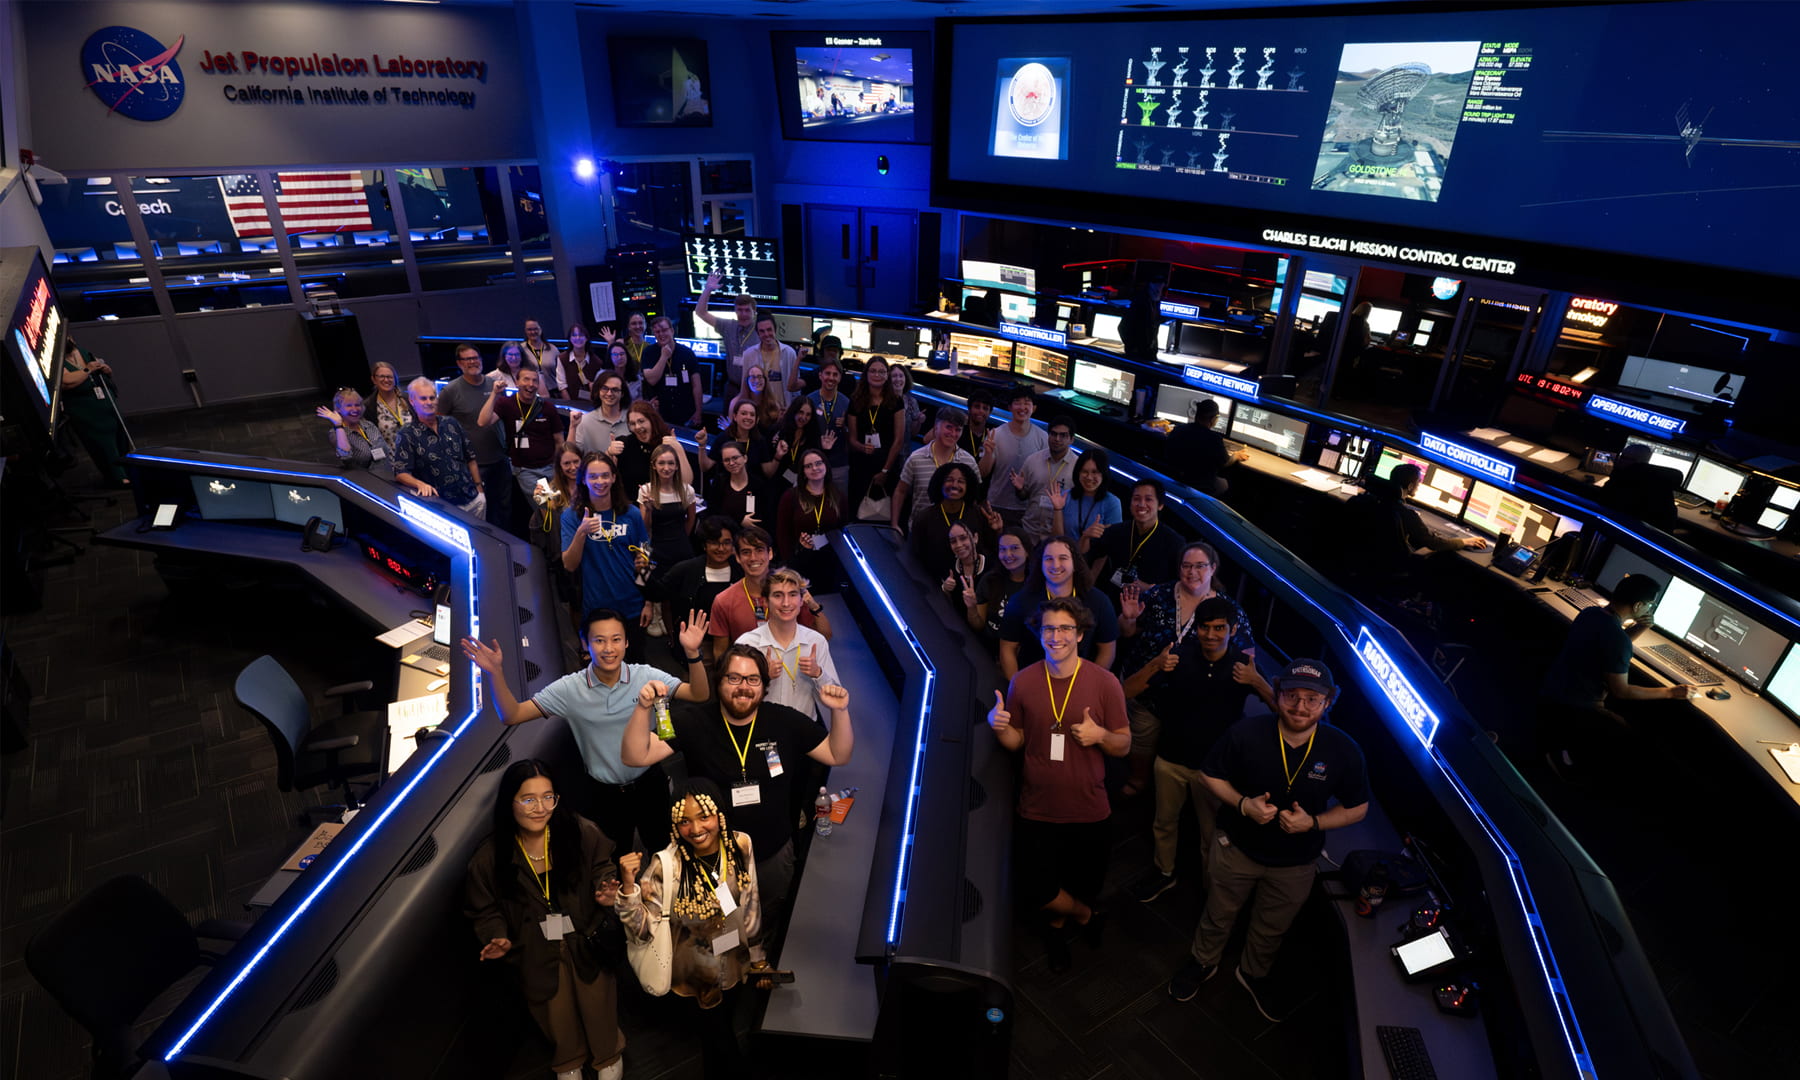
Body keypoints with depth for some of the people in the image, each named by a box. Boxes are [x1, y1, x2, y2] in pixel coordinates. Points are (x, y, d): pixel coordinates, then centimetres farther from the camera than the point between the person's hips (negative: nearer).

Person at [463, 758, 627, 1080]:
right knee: (556, 1016, 22)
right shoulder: (490, 857, -14)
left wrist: (607, 892, -25)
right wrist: (498, 939, -18)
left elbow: (604, 871, -5)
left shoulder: (582, 833, -18)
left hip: (588, 943, -1)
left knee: (599, 1007, 18)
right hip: (536, 954, 1)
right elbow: (485, 909, -3)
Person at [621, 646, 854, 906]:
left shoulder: (785, 721, -12)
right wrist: (643, 708, -38)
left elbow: (837, 755, -7)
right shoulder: (693, 721, -15)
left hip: (774, 855, 2)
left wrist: (840, 711, -24)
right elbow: (636, 756, -21)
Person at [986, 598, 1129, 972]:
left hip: (1088, 810, 0)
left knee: (1085, 884, 18)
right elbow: (1016, 741, 3)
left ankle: (1059, 923, 54)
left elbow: (1124, 745, -4)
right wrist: (998, 726, -18)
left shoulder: (1105, 682, -12)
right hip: (1037, 809, 1)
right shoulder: (1022, 682, -8)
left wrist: (1101, 735, -25)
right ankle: (1083, 914, 41)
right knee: (1034, 889, 7)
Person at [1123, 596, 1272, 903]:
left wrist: (1257, 682, -36)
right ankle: (1164, 873, 43)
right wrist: (1154, 667, -32)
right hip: (1171, 759, 1)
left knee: (1211, 831, 14)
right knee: (1165, 821, 19)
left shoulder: (1243, 666, -10)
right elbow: (1126, 693, -15)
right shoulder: (1179, 655, -11)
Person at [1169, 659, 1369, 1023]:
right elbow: (1210, 774, -11)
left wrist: (1314, 822, -24)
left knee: (1271, 929, 26)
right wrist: (1243, 803, -27)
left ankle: (1253, 974, 56)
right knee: (1218, 915, 22)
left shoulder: (1344, 751, -21)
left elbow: (1357, 808, -7)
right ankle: (1203, 962, 52)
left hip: (1296, 865, 2)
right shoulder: (1246, 733, -25)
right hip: (1238, 848, -1)